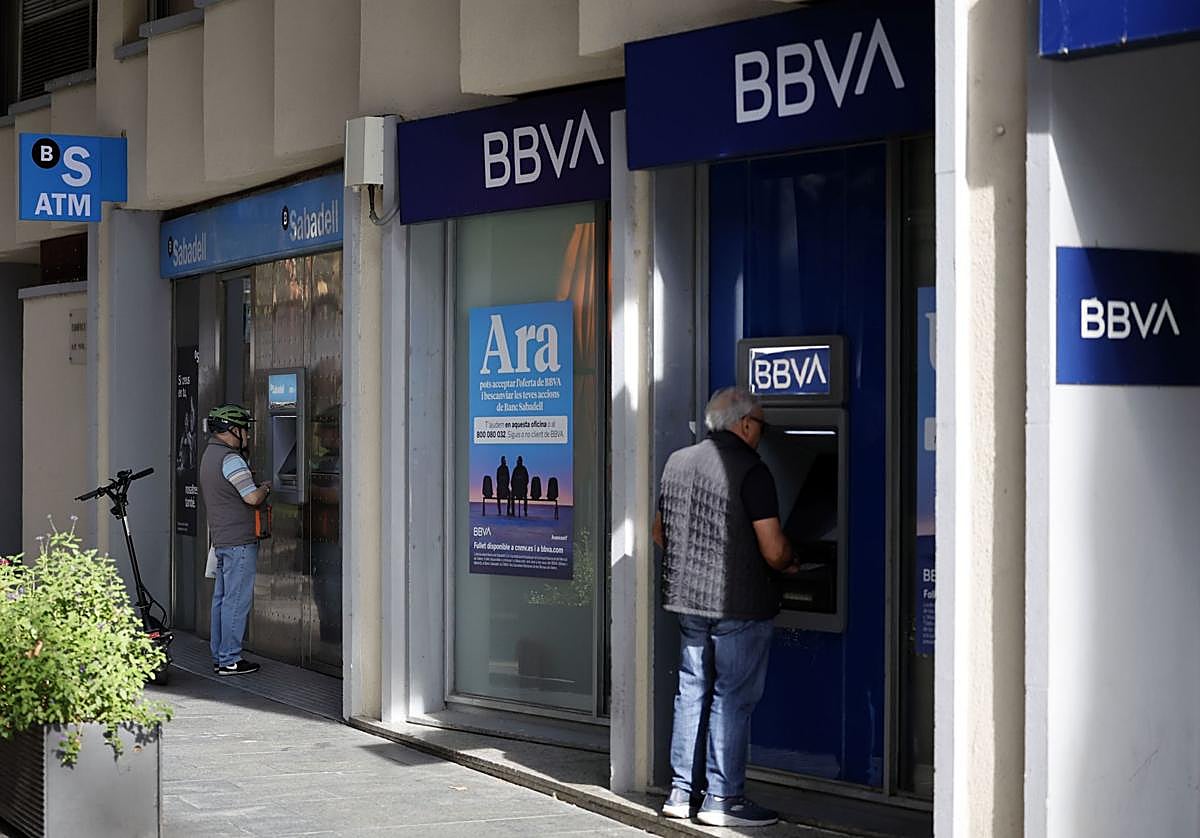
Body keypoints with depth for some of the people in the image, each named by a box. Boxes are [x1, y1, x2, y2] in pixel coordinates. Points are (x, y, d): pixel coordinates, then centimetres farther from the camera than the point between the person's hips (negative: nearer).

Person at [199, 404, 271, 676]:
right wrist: (265, 489, 0)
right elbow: (252, 497, -21)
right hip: (239, 540, -10)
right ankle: (229, 660, -3)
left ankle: (219, 656, 18)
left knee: (221, 599, 13)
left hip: (221, 538, 10)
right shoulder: (230, 459, -16)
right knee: (236, 601, -6)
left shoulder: (209, 454, 16)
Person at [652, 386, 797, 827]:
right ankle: (722, 799, 3)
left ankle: (683, 792, 17)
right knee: (732, 699, 0)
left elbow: (660, 532, 19)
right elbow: (773, 549, -17)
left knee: (692, 692, 13)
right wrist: (786, 565, 5)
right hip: (740, 602, -7)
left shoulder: (677, 462, 9)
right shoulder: (750, 470, -13)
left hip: (687, 596, 7)